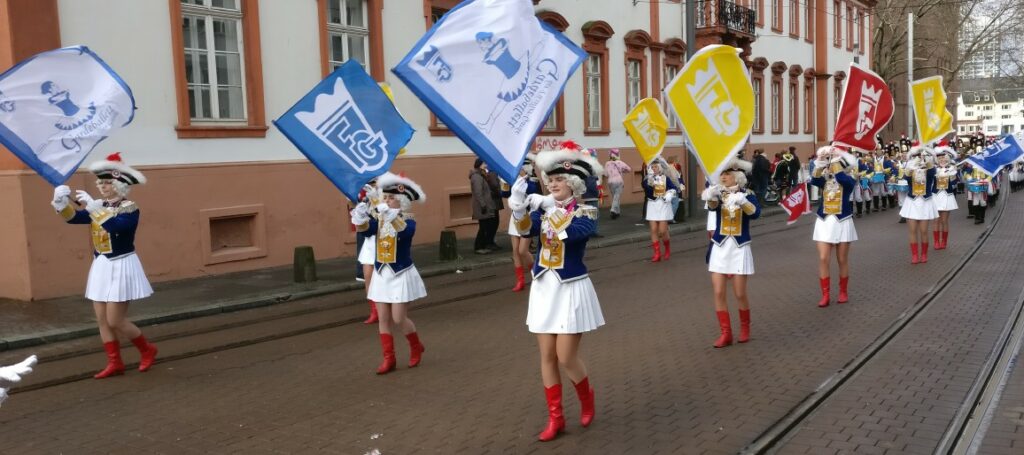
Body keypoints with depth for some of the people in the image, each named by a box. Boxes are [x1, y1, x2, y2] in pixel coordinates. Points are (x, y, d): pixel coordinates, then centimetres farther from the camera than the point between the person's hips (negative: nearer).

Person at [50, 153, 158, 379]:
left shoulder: (129, 209, -14)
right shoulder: (99, 206, 8)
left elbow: (115, 226, -32)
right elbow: (73, 218, 1)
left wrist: (92, 206, -35)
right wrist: (62, 206, -17)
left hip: (121, 267, -7)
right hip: (101, 267, 8)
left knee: (115, 321, -6)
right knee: (102, 320, 7)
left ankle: (147, 349, 15)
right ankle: (115, 363, 17)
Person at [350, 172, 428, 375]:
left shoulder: (408, 220, -13)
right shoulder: (379, 218, 0)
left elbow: (406, 231, -37)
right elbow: (363, 227, -19)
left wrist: (392, 217, -54)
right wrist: (361, 217, -41)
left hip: (402, 274, -5)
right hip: (381, 275, 5)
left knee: (398, 319, -2)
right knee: (383, 319, 6)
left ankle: (416, 347, 24)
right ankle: (389, 358, 15)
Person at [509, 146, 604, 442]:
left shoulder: (585, 212, -6)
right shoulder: (544, 210, 6)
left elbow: (573, 232, -28)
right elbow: (526, 230, -13)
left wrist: (551, 208, -31)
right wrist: (519, 212, -32)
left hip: (571, 288, -5)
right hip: (544, 288, 5)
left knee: (566, 358, -4)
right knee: (547, 356, 7)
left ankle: (587, 397, 27)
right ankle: (555, 418, 19)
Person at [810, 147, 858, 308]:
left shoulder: (848, 180, -4)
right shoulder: (824, 179, 3)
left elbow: (842, 178, -27)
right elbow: (814, 180, -20)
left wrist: (835, 160, -25)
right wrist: (820, 162, -31)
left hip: (842, 222, -2)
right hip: (824, 222, 2)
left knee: (842, 260, 7)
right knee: (823, 259, -4)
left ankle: (843, 292, 22)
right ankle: (825, 294, 2)